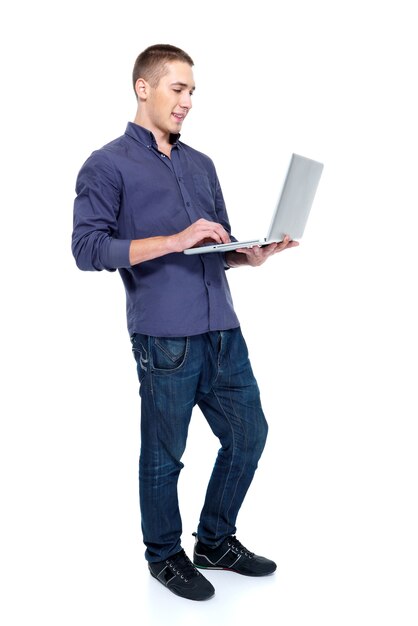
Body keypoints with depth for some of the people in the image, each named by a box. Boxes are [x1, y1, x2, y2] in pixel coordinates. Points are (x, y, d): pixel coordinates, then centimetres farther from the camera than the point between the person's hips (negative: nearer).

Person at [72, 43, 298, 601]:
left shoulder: (202, 165, 19)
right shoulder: (108, 165, -2)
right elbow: (88, 247, -14)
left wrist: (250, 255, -1)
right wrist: (174, 241, -21)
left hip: (222, 330, 7)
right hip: (165, 339, -6)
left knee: (248, 434, 12)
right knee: (164, 455, 6)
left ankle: (216, 540, 33)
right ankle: (165, 555, 29)